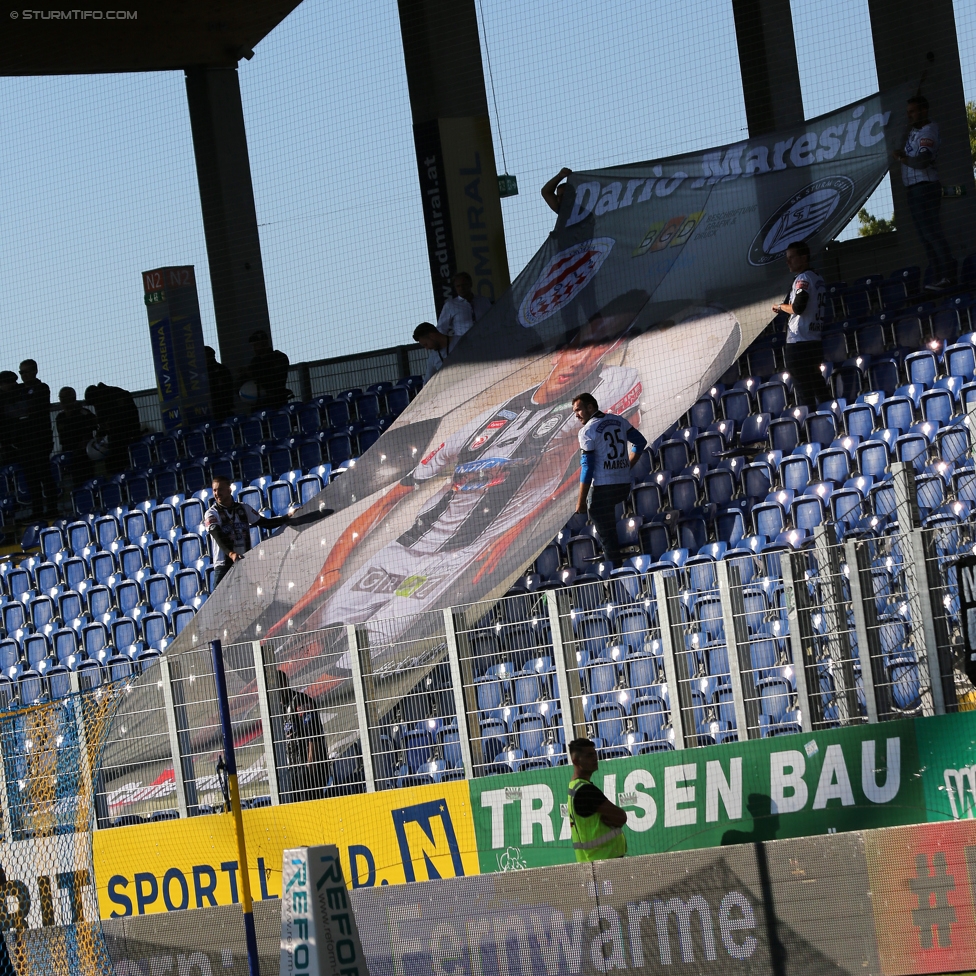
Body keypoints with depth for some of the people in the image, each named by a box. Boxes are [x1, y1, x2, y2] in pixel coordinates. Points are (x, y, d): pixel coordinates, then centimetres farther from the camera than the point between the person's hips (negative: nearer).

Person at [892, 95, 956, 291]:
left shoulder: (928, 132, -12)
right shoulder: (913, 131, 16)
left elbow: (923, 160, -25)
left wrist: (902, 158, -23)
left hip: (925, 187, -10)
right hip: (914, 189, 10)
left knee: (931, 232, -14)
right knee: (924, 235, 8)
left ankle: (948, 275, -16)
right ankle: (939, 276, 8)